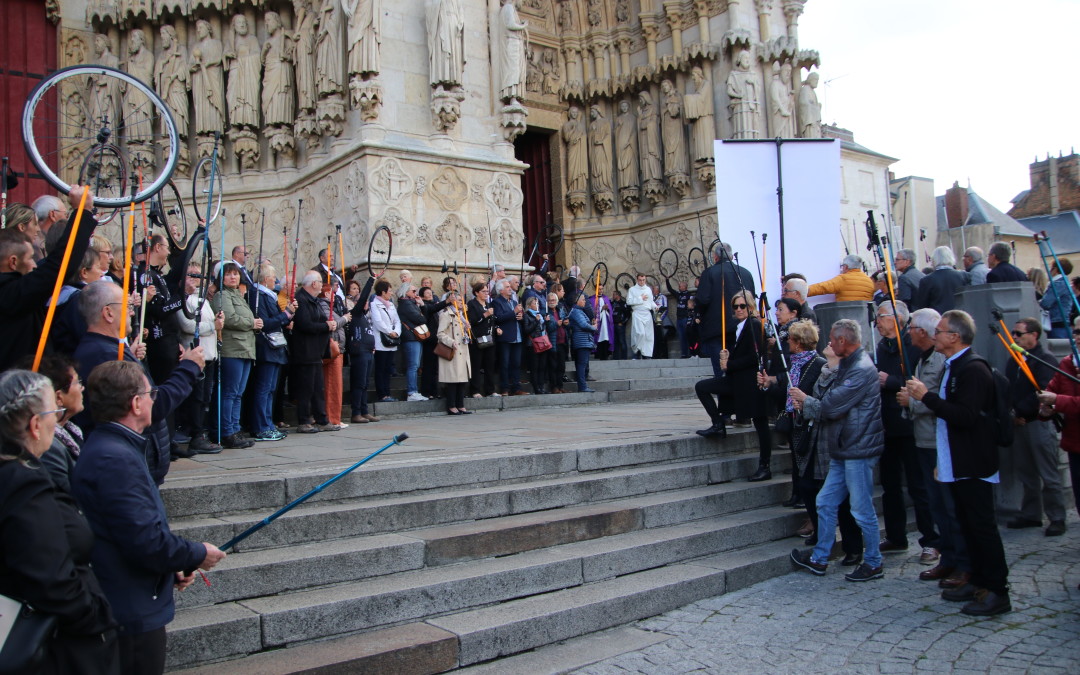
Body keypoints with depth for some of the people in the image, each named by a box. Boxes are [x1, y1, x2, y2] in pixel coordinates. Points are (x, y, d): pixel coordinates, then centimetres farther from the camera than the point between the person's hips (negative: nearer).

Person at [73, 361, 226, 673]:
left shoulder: (107, 447, 9)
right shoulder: (115, 459, -25)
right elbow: (146, 540, -27)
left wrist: (174, 566, 10)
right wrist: (197, 555, -11)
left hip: (132, 609, 10)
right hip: (133, 613, -10)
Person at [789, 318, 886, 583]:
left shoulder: (861, 370, -19)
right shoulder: (849, 366, 14)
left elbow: (832, 406, -22)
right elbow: (833, 402, 12)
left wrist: (805, 400, -5)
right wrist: (807, 404, -1)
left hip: (858, 450, -10)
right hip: (843, 450, 10)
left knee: (862, 510, 2)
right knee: (825, 502, 13)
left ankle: (873, 563, 17)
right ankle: (819, 559, 22)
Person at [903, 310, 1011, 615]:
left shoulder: (973, 368, -18)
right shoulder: (953, 367, 14)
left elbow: (966, 416, -28)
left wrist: (927, 396, -23)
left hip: (973, 465, -10)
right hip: (957, 464, 10)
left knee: (982, 526, -3)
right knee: (969, 526, 15)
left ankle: (997, 591, 5)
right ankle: (979, 582, 25)